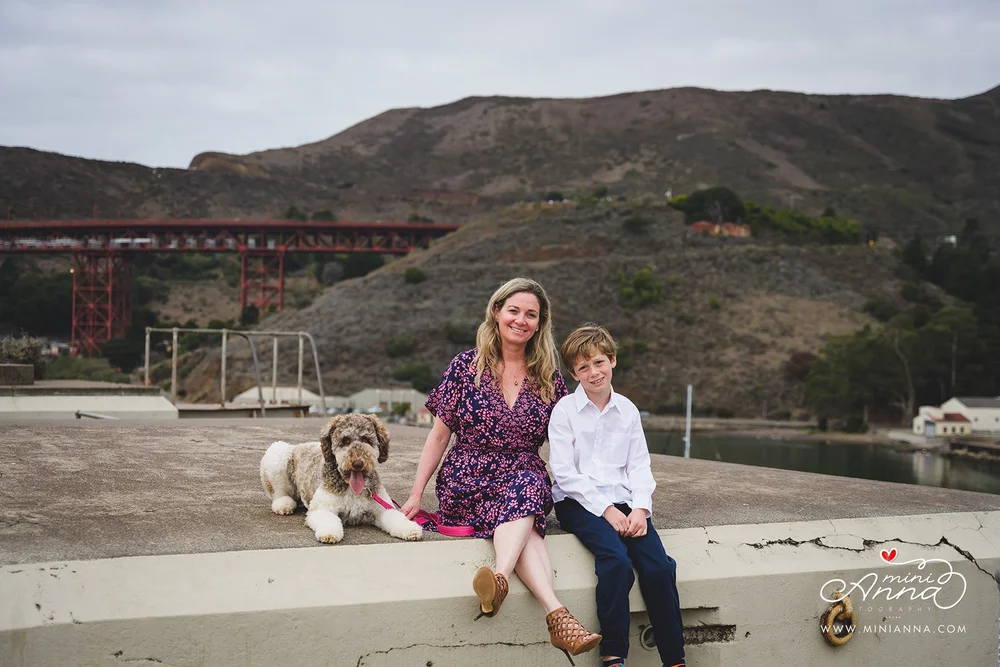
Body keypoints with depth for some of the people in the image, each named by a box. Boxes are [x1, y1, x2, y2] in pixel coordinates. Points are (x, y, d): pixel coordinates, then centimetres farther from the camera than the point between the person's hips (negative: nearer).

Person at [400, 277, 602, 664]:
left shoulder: (549, 378, 9)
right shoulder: (466, 366, 4)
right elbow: (439, 435, 6)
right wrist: (416, 495, 1)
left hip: (527, 480, 2)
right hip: (467, 483, -2)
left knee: (527, 486, -37)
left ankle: (500, 580, -55)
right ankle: (556, 613, -53)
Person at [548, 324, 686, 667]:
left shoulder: (627, 410, 13)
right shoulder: (565, 410, 0)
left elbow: (639, 465, 10)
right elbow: (564, 471, -6)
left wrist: (640, 508, -8)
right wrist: (605, 509, -12)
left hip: (622, 502, 4)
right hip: (579, 503, -4)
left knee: (660, 566, -19)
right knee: (616, 561, -31)